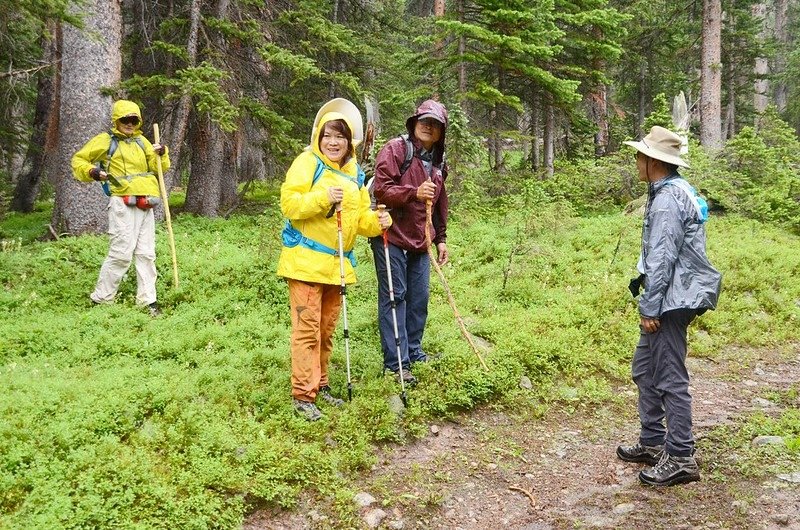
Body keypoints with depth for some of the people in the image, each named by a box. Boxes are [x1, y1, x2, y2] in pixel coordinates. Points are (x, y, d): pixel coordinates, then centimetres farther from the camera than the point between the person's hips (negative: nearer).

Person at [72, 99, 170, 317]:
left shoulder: (141, 141, 18)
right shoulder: (105, 140, 2)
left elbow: (158, 167, 15)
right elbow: (78, 160, 6)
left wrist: (161, 154, -4)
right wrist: (91, 172, -12)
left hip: (145, 205, 6)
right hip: (123, 204, -6)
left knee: (146, 254, 7)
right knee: (121, 253, -11)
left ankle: (147, 299, 12)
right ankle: (101, 299, 0)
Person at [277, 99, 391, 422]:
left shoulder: (355, 174, 12)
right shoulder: (307, 163, -6)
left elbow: (360, 218, 14)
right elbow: (288, 203, -14)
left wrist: (377, 222, -7)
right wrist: (323, 197, -26)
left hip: (337, 263, 7)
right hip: (305, 261, -6)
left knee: (327, 328, 15)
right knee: (307, 327, -7)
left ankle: (320, 384, 28)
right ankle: (303, 395, 0)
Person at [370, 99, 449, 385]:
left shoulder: (438, 162, 16)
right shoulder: (395, 149, -7)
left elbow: (440, 204, 24)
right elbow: (381, 190, -16)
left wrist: (441, 239, 21)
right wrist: (414, 192, -28)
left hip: (420, 242, 7)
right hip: (392, 237, -7)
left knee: (420, 297, 9)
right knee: (394, 297, -4)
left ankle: (413, 353, 23)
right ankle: (396, 363, 1)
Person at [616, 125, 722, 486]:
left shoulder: (667, 199, -18)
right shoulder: (675, 191, 14)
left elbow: (662, 258, -22)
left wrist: (650, 307, -19)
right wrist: (649, 299, 20)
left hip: (671, 301, -11)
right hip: (670, 298, 11)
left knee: (670, 378, -4)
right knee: (644, 369, 18)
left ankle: (680, 458, 5)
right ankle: (653, 442, 27)